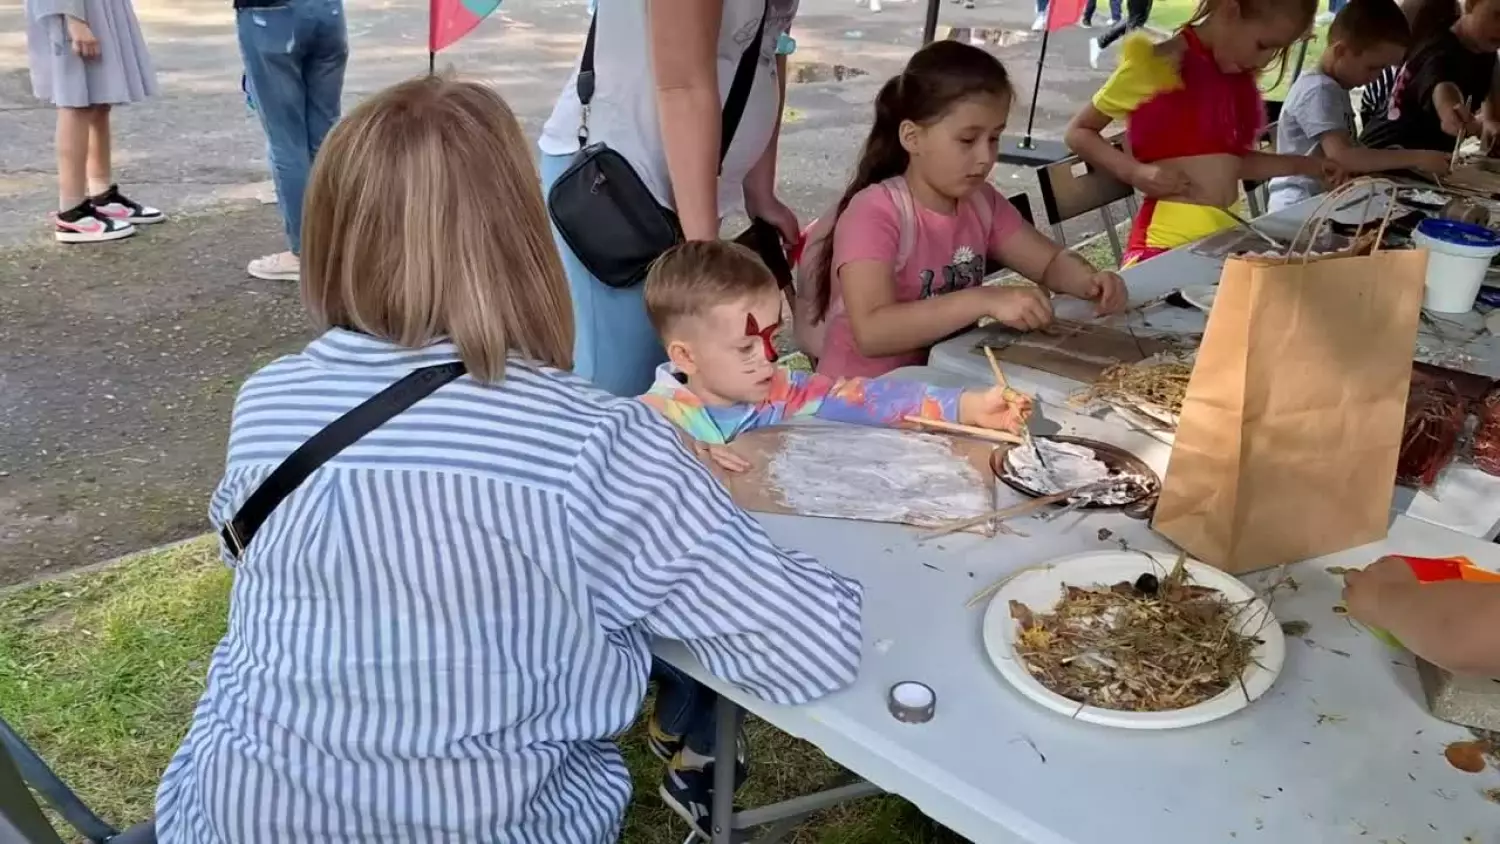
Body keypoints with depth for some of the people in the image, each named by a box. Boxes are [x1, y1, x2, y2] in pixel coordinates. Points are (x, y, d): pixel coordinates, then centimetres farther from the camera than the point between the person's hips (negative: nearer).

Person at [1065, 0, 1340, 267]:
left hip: (1229, 234, 7)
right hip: (1167, 240, -7)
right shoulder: (1156, 64, -7)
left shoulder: (1239, 75, 13)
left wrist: (1301, 165, 16)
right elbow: (1078, 132, -3)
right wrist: (1136, 172, -16)